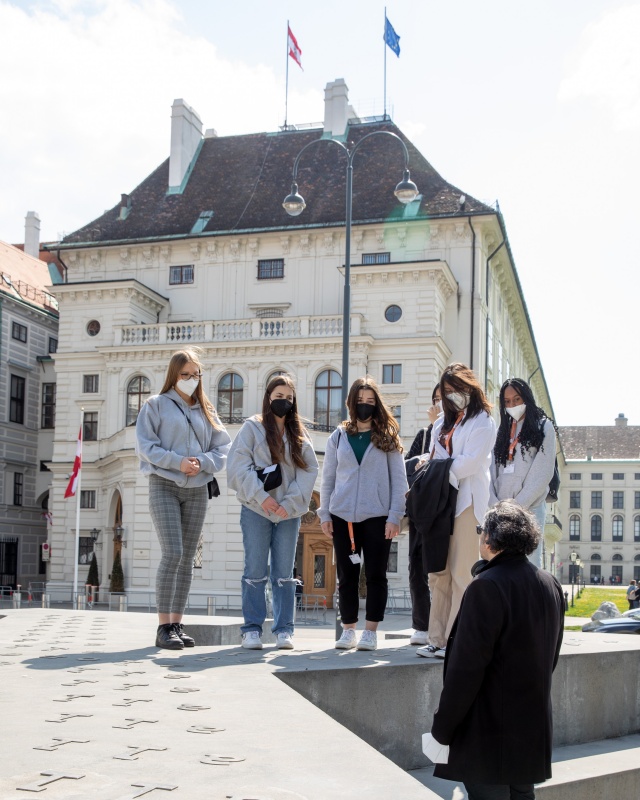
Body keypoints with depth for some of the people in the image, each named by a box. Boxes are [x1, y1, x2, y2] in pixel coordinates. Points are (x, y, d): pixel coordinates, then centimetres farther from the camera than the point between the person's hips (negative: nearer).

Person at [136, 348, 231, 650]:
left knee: (187, 558, 4)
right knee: (172, 554, -15)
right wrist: (177, 461, -16)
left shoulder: (206, 410, 14)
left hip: (197, 490, 4)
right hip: (164, 486, -4)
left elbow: (222, 447, 9)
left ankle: (176, 624, 11)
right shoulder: (156, 405, 2)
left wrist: (202, 462, -10)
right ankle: (164, 627, -10)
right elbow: (145, 445, -5)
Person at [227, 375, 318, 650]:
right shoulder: (252, 427, 2)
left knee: (284, 573, 6)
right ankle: (252, 628, 6)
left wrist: (291, 502, -9)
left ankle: (284, 630, 10)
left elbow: (309, 470, 4)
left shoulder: (299, 433, 11)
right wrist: (261, 496, -14)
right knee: (255, 570, -1)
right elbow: (238, 466, -6)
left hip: (289, 512, 3)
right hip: (256, 510, -3)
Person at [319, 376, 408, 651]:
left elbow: (399, 479, 1)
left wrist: (395, 516, -7)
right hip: (342, 516, 2)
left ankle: (370, 631, 7)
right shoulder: (339, 436, 9)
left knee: (375, 574, 1)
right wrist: (324, 514, 3)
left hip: (377, 516, -2)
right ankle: (348, 629, 13)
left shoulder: (387, 437, 4)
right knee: (347, 575, 6)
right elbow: (328, 477, 10)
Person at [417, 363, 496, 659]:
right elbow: (435, 457, 18)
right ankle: (438, 639, 7)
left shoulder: (482, 421, 1)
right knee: (438, 573, 4)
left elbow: (472, 460, -10)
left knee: (461, 573, -7)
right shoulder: (442, 422, 22)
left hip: (466, 501, -7)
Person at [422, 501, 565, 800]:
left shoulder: (486, 587, -19)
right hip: (534, 732, 8)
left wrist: (441, 731, -13)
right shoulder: (550, 585, 5)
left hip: (488, 735, -8)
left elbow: (466, 669, -20)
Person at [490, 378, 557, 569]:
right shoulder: (502, 431, 19)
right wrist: (495, 505, -4)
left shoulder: (543, 427, 5)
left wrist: (517, 505, -10)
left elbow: (543, 473, -4)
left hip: (529, 508, -4)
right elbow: (493, 470, 10)